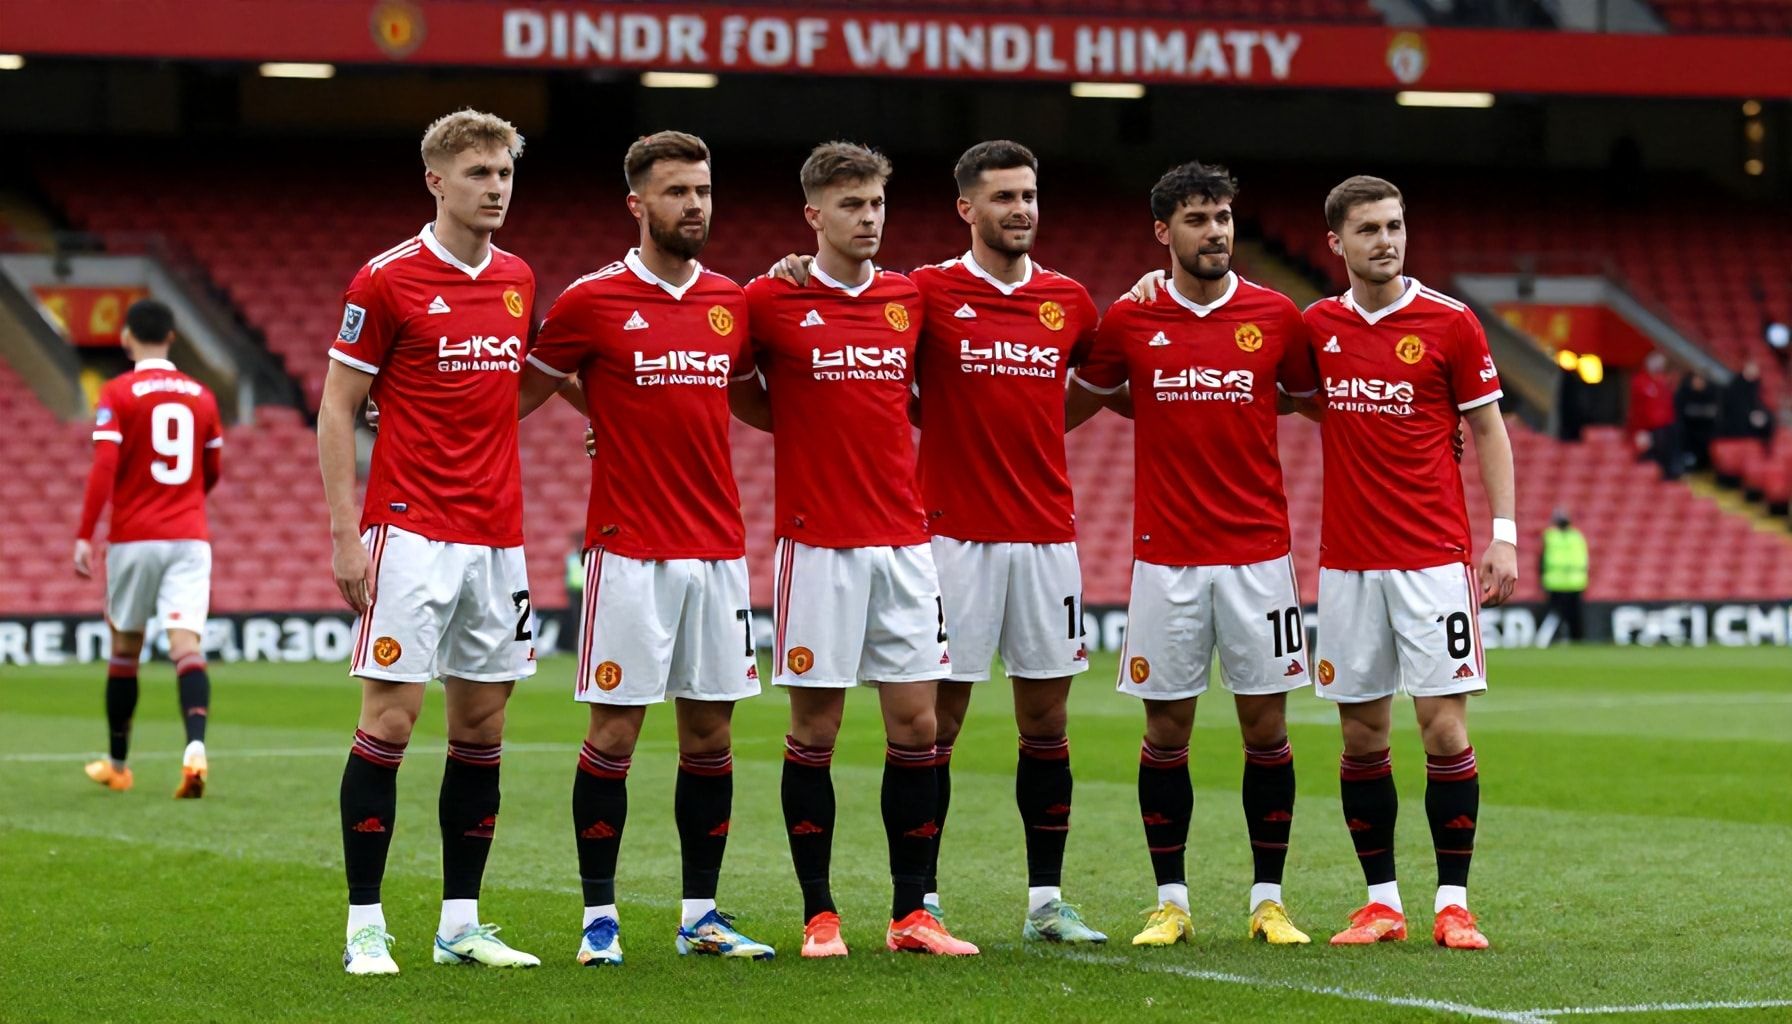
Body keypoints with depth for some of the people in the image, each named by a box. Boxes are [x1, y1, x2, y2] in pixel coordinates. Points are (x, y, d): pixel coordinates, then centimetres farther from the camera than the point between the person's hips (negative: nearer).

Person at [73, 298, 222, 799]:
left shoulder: (118, 394, -4)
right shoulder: (201, 396, 8)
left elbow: (104, 468, -13)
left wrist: (84, 536, -12)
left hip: (134, 539, -2)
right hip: (190, 538, 2)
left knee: (125, 648, 13)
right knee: (186, 645, -9)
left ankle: (117, 763, 25)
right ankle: (195, 745, -33)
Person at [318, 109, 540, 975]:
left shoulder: (517, 279, 11)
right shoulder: (386, 280, -6)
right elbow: (336, 407, -5)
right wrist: (345, 532, -11)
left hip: (496, 537, 6)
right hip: (413, 533, -6)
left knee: (482, 724, 7)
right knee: (390, 716, -7)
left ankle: (461, 925, 13)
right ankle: (365, 927, -2)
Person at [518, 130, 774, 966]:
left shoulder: (731, 302, 9)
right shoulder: (593, 300, -5)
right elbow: (521, 394, 3)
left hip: (718, 550, 5)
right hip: (628, 551, -4)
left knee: (710, 733, 7)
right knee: (613, 731, -2)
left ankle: (702, 915, 15)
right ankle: (599, 916, 6)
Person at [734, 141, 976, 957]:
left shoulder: (909, 299, 9)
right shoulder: (771, 300, -3)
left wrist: (868, 426, 9)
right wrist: (803, 427, 0)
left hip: (904, 539, 4)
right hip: (817, 544, -4)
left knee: (915, 722, 2)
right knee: (815, 726, 0)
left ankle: (912, 912, 8)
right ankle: (818, 913, 8)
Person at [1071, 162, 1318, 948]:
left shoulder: (1275, 317, 2)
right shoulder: (1129, 320, 1)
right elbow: (1076, 404, 15)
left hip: (1258, 553, 0)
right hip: (1165, 558, 0)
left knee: (1265, 727, 2)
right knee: (1166, 730, 3)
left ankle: (1268, 899, 11)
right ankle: (1170, 901, 13)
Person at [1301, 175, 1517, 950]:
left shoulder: (1450, 323, -2)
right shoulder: (1316, 326, 7)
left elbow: (1488, 429, 3)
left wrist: (1504, 534, -5)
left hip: (1434, 558, -3)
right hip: (1347, 562, 3)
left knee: (1444, 727, -7)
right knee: (1362, 735, 4)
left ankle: (1453, 904, 1)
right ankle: (1381, 901, 12)